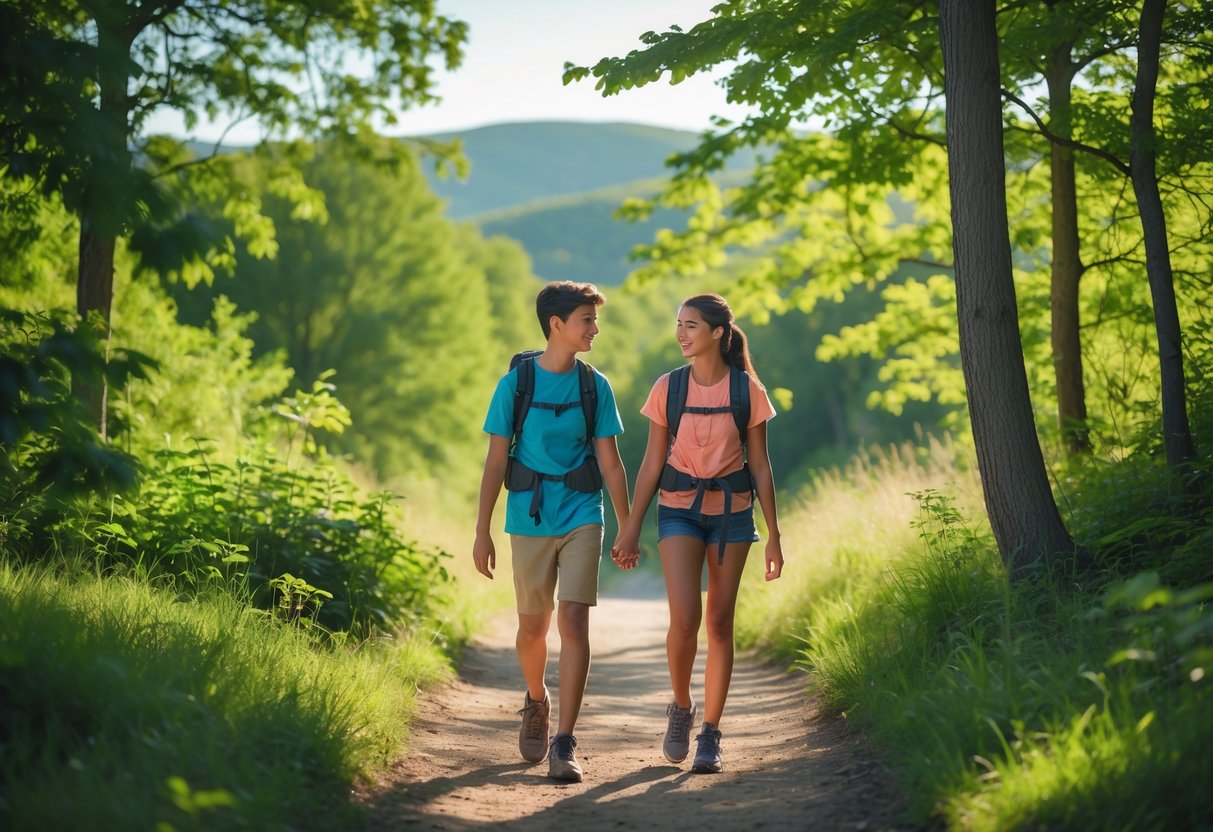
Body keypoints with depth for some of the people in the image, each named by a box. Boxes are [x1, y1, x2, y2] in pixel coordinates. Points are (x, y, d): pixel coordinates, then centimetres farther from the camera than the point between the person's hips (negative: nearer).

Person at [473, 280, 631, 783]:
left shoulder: (595, 387, 3)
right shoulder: (514, 384, -2)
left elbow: (610, 462, 7)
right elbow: (496, 462, 0)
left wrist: (627, 529, 7)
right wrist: (482, 532, -2)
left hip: (582, 518, 0)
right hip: (530, 520, 0)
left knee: (574, 623, -11)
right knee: (533, 627, 11)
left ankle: (564, 743, -8)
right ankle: (536, 703, 41)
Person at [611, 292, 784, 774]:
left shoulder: (747, 390, -2)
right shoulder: (668, 387, 0)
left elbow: (760, 466, 3)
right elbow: (651, 464, 4)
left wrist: (773, 536, 2)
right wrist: (631, 531, 3)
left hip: (732, 513, 0)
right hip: (679, 511, 0)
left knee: (720, 623, 3)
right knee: (684, 618, -15)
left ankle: (710, 735, 13)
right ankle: (681, 707, 12)